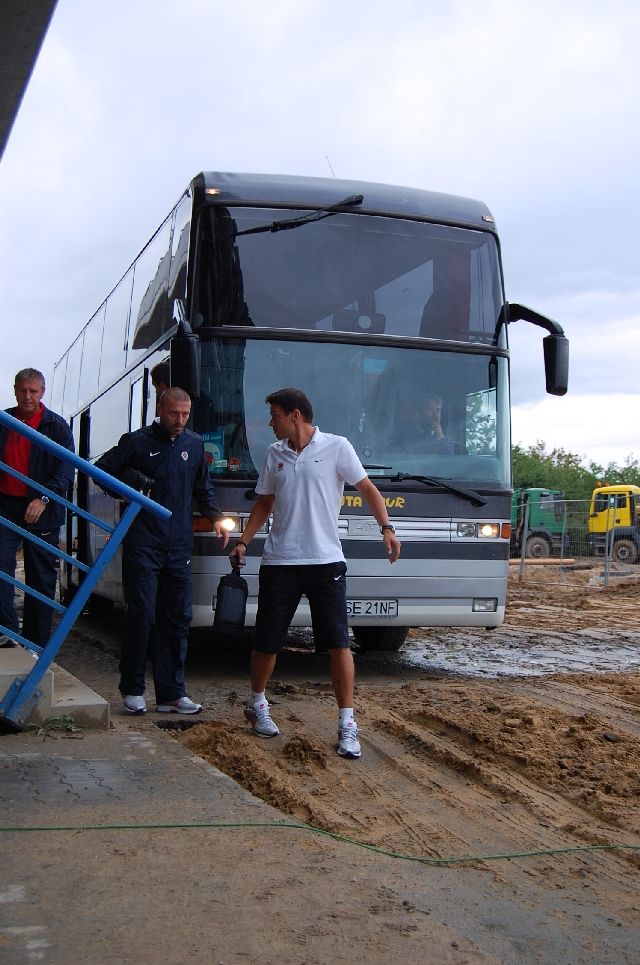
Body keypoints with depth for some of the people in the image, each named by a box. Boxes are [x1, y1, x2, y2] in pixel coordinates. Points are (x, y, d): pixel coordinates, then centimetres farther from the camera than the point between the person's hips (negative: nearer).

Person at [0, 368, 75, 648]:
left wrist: (43, 499, -20)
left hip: (41, 512, -2)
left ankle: (36, 642, 12)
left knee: (41, 578, 4)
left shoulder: (56, 426, -1)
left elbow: (66, 471, -7)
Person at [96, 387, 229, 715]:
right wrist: (128, 481, -13)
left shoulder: (194, 445, 14)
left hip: (179, 546, 5)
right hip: (142, 543, -5)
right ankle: (132, 689, 7)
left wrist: (216, 518, 8)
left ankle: (171, 693, 12)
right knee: (141, 613, -7)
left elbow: (203, 489, 23)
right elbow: (101, 469, 4)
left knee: (177, 618, 5)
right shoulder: (137, 441, 0)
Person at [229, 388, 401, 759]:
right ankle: (257, 704, 33)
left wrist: (387, 527, -16)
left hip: (326, 561, -3)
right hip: (279, 562, 3)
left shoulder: (336, 447, -2)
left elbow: (367, 489, -2)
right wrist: (244, 542, 8)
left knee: (339, 643, -6)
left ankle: (348, 724, 1)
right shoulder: (275, 454, 11)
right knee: (267, 641, 9)